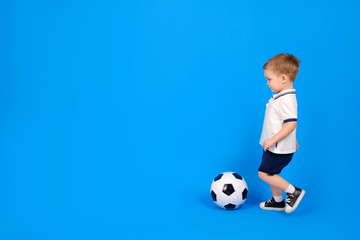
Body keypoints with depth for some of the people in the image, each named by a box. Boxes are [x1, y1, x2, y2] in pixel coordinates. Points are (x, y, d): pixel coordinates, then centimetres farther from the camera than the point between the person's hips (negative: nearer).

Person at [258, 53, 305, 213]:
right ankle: (278, 201, 33)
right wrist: (292, 140, 30)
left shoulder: (287, 99, -24)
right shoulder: (280, 97, 9)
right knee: (270, 174, 18)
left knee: (264, 173, -5)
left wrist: (273, 140, -27)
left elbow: (291, 124, -30)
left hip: (280, 149, -10)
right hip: (274, 147, 10)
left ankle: (293, 191, 4)